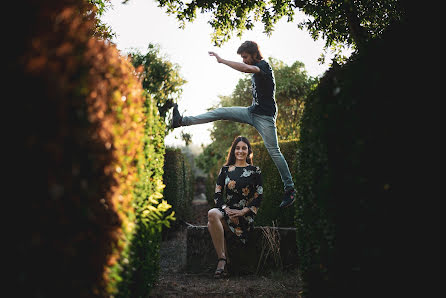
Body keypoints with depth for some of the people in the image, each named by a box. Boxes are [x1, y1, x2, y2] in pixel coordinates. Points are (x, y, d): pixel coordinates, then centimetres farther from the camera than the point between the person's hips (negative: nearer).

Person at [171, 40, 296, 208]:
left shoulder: (264, 65, -13)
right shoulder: (256, 69, 15)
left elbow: (246, 68, -35)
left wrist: (221, 60, -28)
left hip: (265, 116, -8)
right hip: (252, 112, 8)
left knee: (274, 151, -9)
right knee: (221, 112, -3)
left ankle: (290, 189, 1)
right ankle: (182, 121, -4)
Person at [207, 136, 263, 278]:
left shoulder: (255, 171, 8)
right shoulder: (225, 169, 15)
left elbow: (259, 197, 3)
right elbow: (217, 194, 9)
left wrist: (243, 211, -11)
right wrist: (227, 209, -9)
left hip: (246, 215, -3)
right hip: (227, 209, 3)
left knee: (212, 218, -30)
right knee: (212, 214, -32)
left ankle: (221, 261, -24)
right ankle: (222, 259, -29)